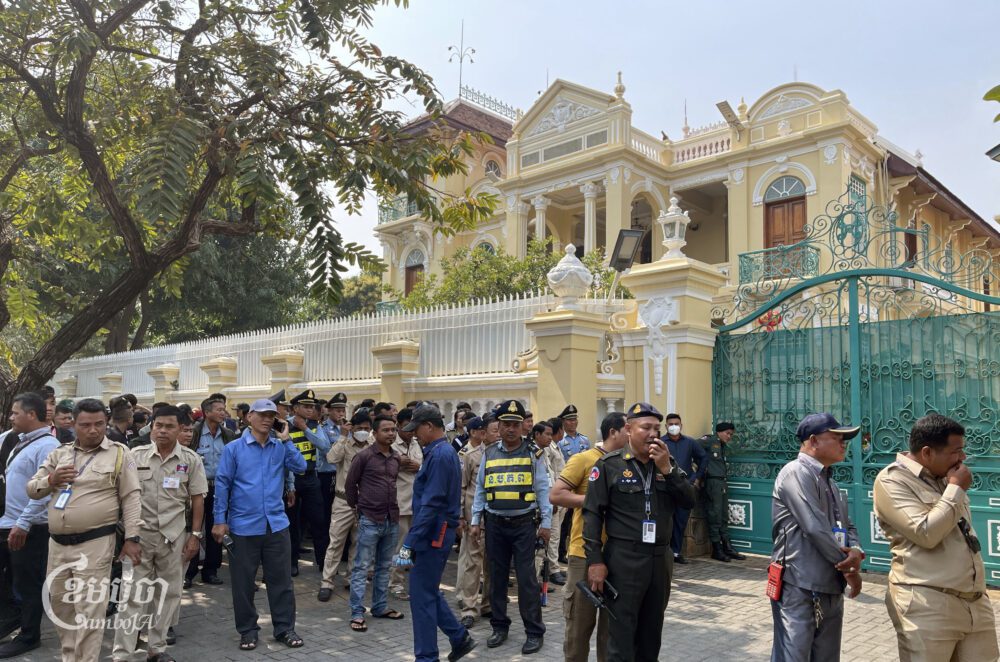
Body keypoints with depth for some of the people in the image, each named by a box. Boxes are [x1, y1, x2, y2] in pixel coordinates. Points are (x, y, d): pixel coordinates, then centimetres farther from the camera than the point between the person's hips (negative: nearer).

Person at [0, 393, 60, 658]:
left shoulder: (47, 446, -19)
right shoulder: (22, 442, 12)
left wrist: (22, 524, -25)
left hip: (29, 529, -9)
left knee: (27, 585, 4)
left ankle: (28, 637, 19)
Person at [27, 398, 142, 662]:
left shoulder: (119, 453, -2)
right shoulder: (59, 453, 11)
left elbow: (131, 498, -5)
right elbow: (31, 489, 13)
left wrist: (131, 538, -10)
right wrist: (50, 480, -9)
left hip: (95, 543, -5)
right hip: (57, 543, 5)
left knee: (89, 610, -4)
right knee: (61, 605, 18)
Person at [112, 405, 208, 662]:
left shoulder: (191, 459, -2)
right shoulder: (136, 455, -2)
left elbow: (197, 499, 2)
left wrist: (195, 535, -1)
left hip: (173, 535, 1)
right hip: (139, 533, -1)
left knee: (168, 593, 10)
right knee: (132, 594, 2)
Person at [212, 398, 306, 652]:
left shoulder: (280, 447, 6)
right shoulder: (234, 448, -2)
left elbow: (301, 467, -7)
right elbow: (222, 484, -3)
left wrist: (286, 440, -9)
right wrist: (220, 520, -7)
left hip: (277, 524, 2)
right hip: (244, 526, -2)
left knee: (281, 579, 7)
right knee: (243, 582, 9)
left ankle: (285, 628, 19)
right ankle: (247, 630, 24)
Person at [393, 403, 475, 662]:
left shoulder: (439, 455, -19)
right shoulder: (445, 451, 12)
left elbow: (430, 504, -24)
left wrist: (409, 543, -24)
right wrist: (413, 540, 20)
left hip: (433, 534, -10)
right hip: (437, 533, 10)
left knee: (422, 597, 0)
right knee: (429, 592, 19)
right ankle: (460, 637, 28)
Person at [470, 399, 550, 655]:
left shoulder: (533, 453, -1)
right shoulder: (489, 454, 6)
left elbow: (543, 489, -2)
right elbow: (480, 489, 9)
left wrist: (546, 523, -6)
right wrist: (476, 521, 5)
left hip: (524, 523, -3)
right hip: (495, 524, 3)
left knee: (526, 578, -1)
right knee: (497, 576, 12)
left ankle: (534, 632, 10)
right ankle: (499, 626, 26)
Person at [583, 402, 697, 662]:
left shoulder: (667, 464, 11)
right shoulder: (609, 464, -5)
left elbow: (689, 501, 2)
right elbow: (592, 513, -8)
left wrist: (667, 469, -11)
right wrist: (595, 561, -12)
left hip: (660, 558, 5)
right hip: (624, 560, -5)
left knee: (652, 632, 17)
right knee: (621, 635, 1)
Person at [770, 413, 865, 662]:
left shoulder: (829, 482, 18)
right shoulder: (797, 473, -12)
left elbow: (847, 526, 17)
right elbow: (816, 529, -18)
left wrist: (856, 551, -7)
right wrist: (848, 567, -7)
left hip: (832, 589, 9)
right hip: (799, 589, -9)